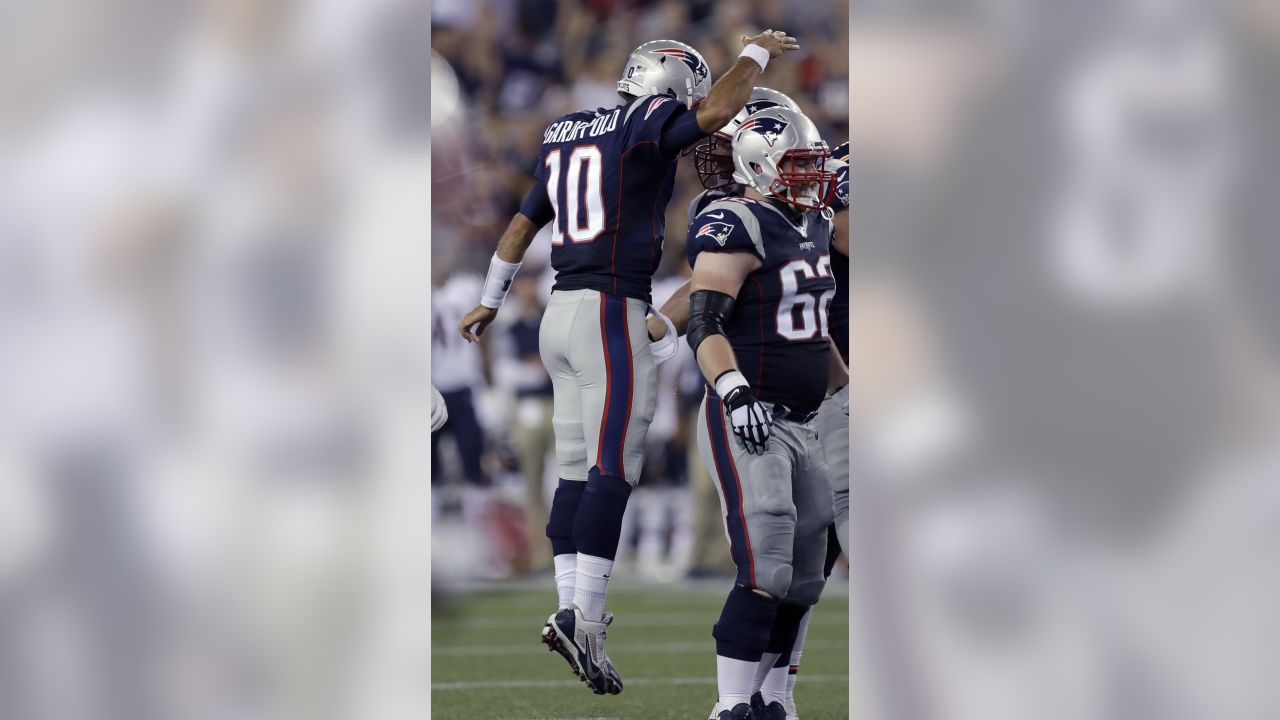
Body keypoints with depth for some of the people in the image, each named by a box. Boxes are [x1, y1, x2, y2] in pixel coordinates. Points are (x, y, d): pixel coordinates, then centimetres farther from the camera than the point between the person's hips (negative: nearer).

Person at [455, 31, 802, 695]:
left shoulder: (565, 136, 17)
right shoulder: (649, 125, -6)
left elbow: (523, 225, 26)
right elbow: (715, 111, -24)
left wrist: (490, 302, 37)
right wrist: (756, 52, -6)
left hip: (561, 314, 8)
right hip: (613, 310, -8)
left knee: (576, 472, 10)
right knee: (612, 473, -10)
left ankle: (570, 608, 7)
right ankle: (584, 621, -16)